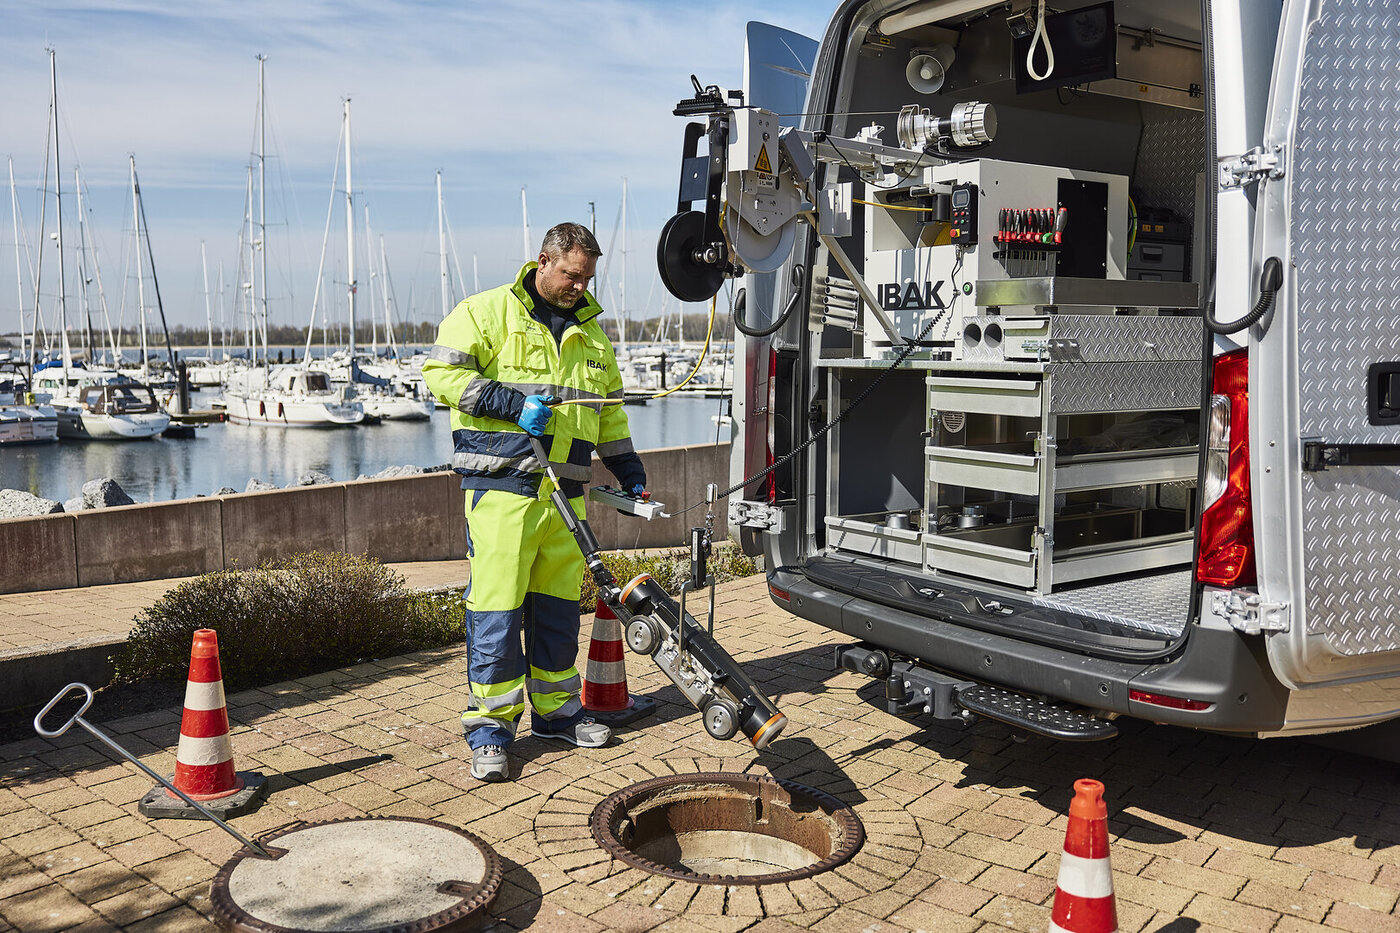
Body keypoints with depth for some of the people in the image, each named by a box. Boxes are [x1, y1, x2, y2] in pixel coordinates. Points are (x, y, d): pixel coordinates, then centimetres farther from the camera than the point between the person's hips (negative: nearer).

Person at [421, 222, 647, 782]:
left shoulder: (589, 332, 20)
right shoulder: (489, 311, 1)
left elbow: (609, 406, 27)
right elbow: (442, 371, -8)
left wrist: (628, 470, 18)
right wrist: (511, 404, -16)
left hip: (566, 494, 6)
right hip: (501, 488, -6)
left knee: (558, 606, 12)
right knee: (497, 606, -5)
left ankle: (555, 711, 25)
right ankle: (490, 727, 5)